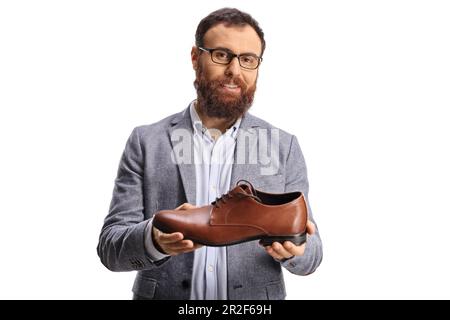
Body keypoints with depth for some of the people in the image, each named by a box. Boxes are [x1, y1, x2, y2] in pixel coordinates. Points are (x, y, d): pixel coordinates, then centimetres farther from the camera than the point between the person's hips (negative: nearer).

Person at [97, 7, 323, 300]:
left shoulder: (284, 147, -2)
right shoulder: (146, 142, -4)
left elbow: (310, 255, -1)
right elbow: (110, 247, -7)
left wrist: (293, 248, -24)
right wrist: (154, 240, -27)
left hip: (255, 297, 1)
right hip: (163, 293, 0)